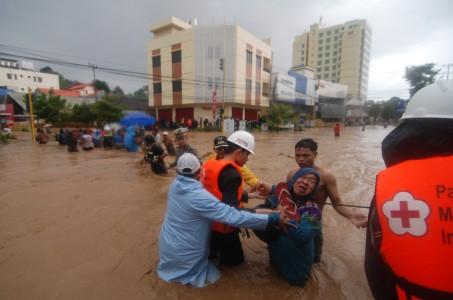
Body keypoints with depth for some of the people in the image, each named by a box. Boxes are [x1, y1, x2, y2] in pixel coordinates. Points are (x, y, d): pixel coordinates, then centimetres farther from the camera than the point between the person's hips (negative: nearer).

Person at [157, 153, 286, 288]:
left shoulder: (175, 184, -9)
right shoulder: (199, 197, -34)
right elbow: (233, 217, -37)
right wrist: (274, 218, -33)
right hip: (184, 253, -8)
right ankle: (185, 273, 6)